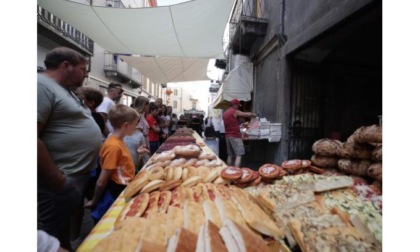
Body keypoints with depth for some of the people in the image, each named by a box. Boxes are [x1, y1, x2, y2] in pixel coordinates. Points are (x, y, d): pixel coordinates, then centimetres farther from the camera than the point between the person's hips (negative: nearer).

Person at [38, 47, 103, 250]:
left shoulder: (67, 91, 14)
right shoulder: (41, 86, -17)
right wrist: (57, 179, -21)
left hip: (80, 175, 10)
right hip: (63, 181, -9)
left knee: (72, 229, 26)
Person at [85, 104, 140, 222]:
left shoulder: (118, 141, 1)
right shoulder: (114, 146, -26)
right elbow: (102, 181, -19)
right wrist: (94, 201, -10)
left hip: (122, 191, 9)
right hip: (115, 194, -9)